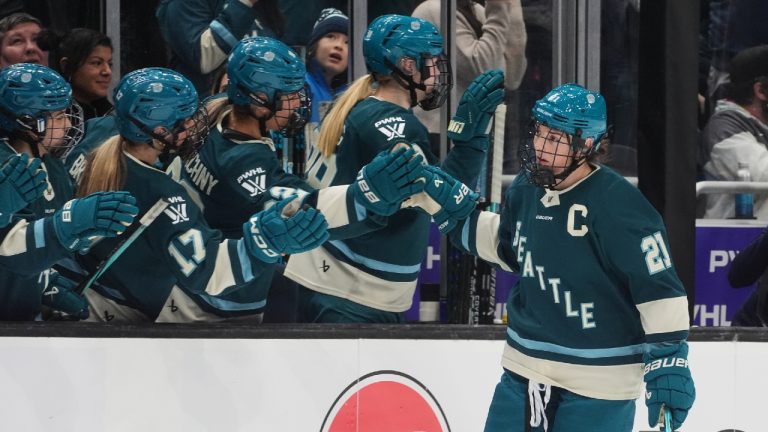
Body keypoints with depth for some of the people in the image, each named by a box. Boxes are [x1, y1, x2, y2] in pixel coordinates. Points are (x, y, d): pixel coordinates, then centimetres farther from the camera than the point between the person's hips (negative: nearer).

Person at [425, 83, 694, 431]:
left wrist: (668, 359, -22)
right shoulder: (525, 191, 2)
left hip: (597, 384, -7)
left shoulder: (618, 204, -20)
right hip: (524, 373, 7)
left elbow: (659, 287, -19)